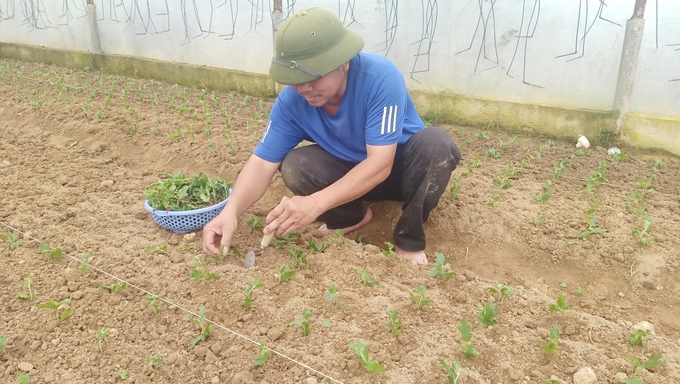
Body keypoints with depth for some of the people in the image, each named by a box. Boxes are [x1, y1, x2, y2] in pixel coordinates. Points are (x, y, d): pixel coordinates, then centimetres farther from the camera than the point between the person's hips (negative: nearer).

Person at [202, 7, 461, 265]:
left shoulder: (381, 77, -33)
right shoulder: (292, 100, -20)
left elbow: (380, 165, -36)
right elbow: (262, 162, -20)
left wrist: (316, 203, -47)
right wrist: (231, 211, -39)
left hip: (401, 167, -3)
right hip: (350, 171, 3)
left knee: (437, 143, -34)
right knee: (294, 166, -24)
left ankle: (409, 240, -14)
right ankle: (353, 217, 3)